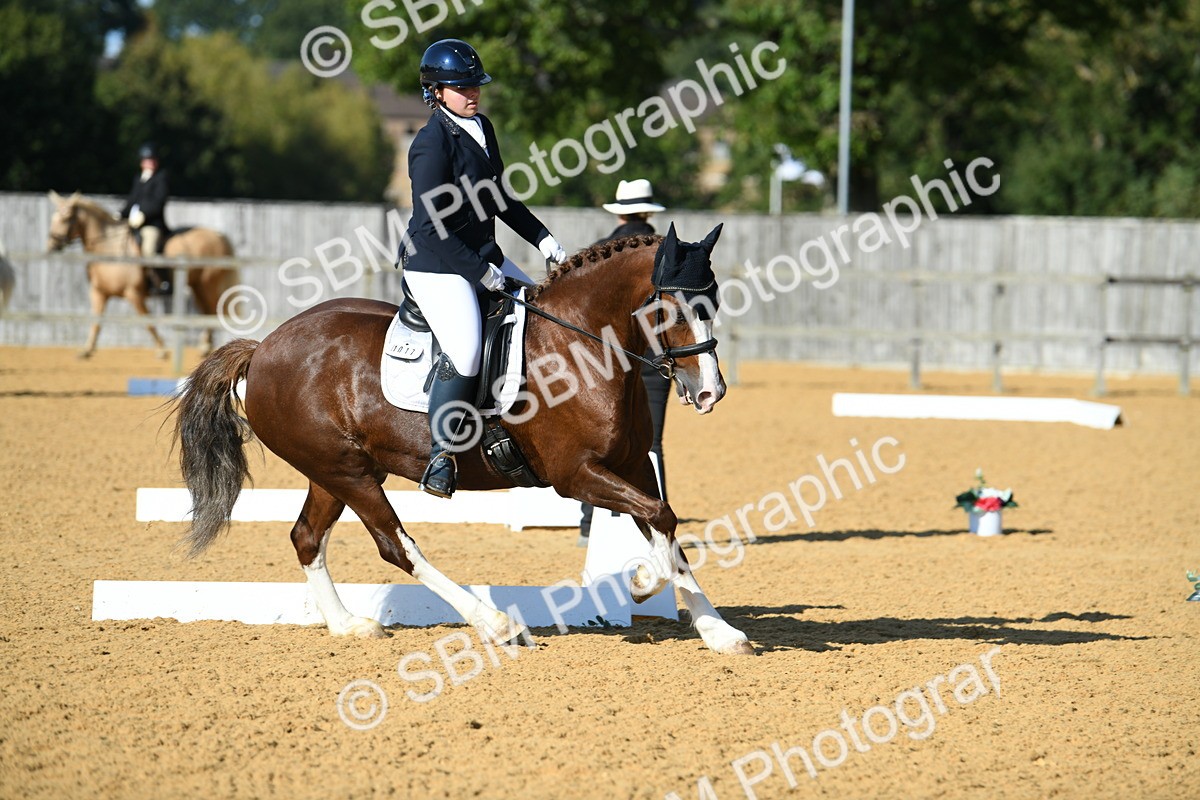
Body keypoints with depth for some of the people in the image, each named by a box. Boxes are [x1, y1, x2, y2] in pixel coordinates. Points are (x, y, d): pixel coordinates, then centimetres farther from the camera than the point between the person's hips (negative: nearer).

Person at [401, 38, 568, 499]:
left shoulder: (482, 128, 8)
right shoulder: (432, 145, -18)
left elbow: (499, 199, 21)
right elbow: (430, 227, -22)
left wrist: (543, 240, 14)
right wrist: (481, 272, -21)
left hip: (484, 257, 10)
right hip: (437, 266, -9)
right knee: (465, 351, -26)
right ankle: (441, 453, -15)